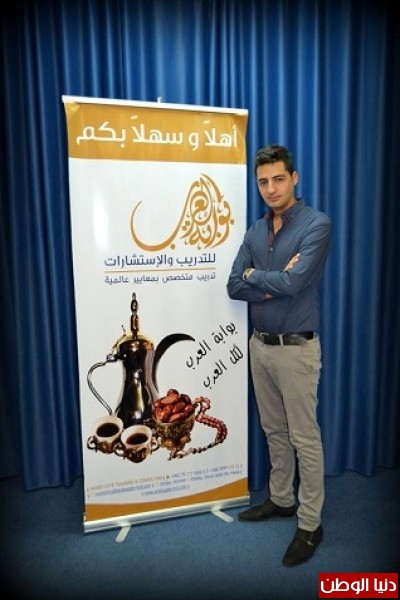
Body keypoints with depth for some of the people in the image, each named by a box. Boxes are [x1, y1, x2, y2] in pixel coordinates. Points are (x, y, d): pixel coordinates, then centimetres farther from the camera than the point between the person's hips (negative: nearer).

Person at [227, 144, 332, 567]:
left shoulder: (317, 224, -12)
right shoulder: (255, 230, 8)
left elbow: (293, 283, -24)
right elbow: (234, 287, 0)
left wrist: (255, 275, -7)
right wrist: (276, 284, -14)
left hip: (296, 349, -6)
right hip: (259, 345, 7)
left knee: (304, 438, 6)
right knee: (273, 431, 19)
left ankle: (310, 524, 24)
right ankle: (281, 498, 39)